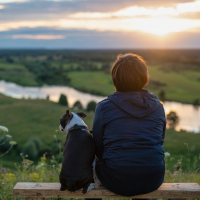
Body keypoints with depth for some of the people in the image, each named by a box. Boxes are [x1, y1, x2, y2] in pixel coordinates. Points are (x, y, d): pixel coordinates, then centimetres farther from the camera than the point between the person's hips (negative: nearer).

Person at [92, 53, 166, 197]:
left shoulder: (104, 107, -9)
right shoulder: (158, 106, 0)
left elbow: (98, 148, 0)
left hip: (117, 183, -2)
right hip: (154, 180, 3)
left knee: (99, 162, 28)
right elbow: (160, 140, 11)